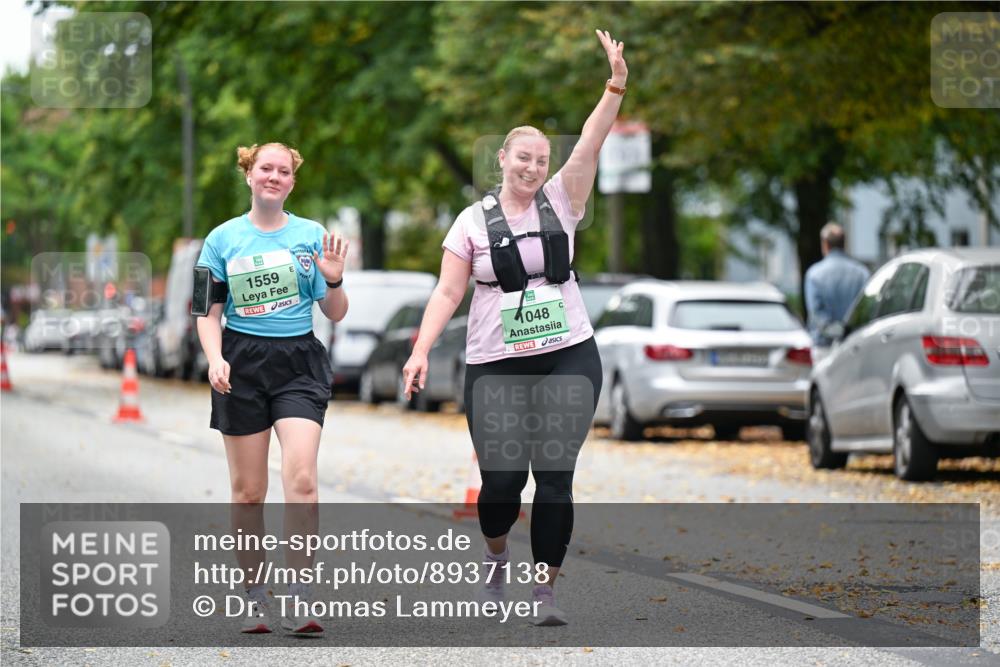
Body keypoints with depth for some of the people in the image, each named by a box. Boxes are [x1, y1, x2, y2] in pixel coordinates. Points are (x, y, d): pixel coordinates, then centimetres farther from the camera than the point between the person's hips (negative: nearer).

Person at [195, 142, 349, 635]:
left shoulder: (311, 236, 5)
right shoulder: (223, 238, 4)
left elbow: (335, 314, 8)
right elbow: (209, 312, 6)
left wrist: (334, 280, -12)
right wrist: (214, 358, -11)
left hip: (298, 362, -1)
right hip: (242, 364, 1)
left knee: (300, 477, -16)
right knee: (248, 489, 4)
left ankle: (297, 599, -14)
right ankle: (255, 598, 15)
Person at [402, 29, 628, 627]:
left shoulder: (561, 202, 5)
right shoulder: (474, 220, 2)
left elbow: (591, 144, -7)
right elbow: (448, 292, 0)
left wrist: (617, 84, -20)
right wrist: (422, 351, -12)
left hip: (569, 357, 1)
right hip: (496, 366, -1)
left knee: (555, 476, -6)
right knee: (502, 478, -5)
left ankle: (546, 591, 3)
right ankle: (496, 559, 27)